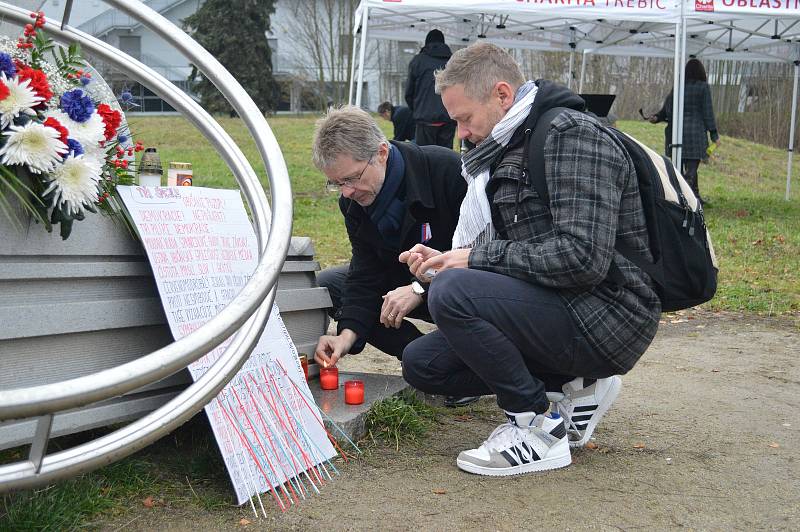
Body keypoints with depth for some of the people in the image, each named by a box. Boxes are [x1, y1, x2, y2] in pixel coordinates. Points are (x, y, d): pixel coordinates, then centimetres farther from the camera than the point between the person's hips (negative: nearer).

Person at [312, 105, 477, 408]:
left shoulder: (448, 170, -27)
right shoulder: (354, 200, -6)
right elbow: (367, 275, -8)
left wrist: (421, 289, -31)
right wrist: (348, 333, -23)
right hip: (409, 282, 7)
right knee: (326, 284, -7)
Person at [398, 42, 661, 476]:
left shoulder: (572, 133, -15)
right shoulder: (510, 151, 17)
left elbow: (583, 257, -27)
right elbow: (511, 254, 20)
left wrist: (479, 256, -17)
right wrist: (443, 261, 2)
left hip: (608, 316, -10)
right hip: (562, 310, 10)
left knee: (451, 293, -27)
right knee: (421, 362, 5)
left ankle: (540, 428, -11)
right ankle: (572, 387, 9)